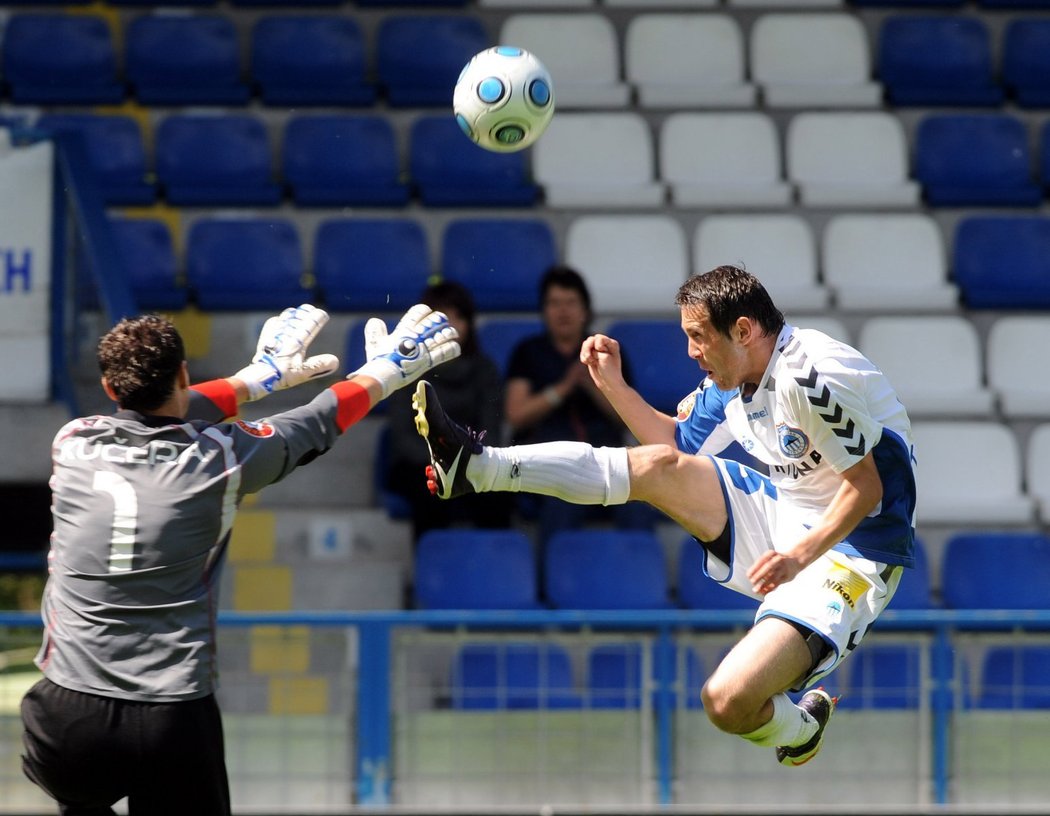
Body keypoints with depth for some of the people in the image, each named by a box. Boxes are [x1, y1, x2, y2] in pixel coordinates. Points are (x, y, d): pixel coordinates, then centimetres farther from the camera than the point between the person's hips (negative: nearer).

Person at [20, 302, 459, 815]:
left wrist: (261, 376, 35)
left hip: (68, 719, 2)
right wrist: (386, 370, 33)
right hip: (175, 722, -2)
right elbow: (321, 422, 14)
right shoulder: (219, 458, -4)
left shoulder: (73, 444, 1)